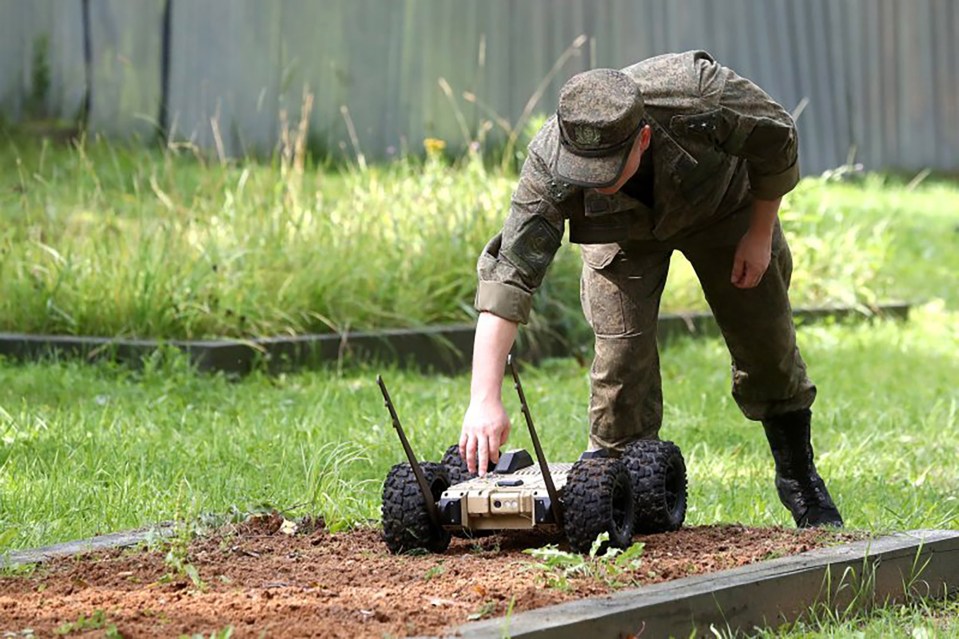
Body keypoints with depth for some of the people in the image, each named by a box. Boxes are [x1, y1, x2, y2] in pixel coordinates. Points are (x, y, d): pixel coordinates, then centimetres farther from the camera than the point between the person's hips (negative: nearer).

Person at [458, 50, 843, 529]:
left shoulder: (696, 95, -44)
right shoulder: (549, 165, -41)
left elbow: (777, 139, -23)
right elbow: (509, 273, -44)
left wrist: (761, 234, -14)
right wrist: (484, 399, -52)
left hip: (723, 202, 0)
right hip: (623, 231, 0)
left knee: (767, 346, 5)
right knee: (621, 354, -15)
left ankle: (798, 476, 26)